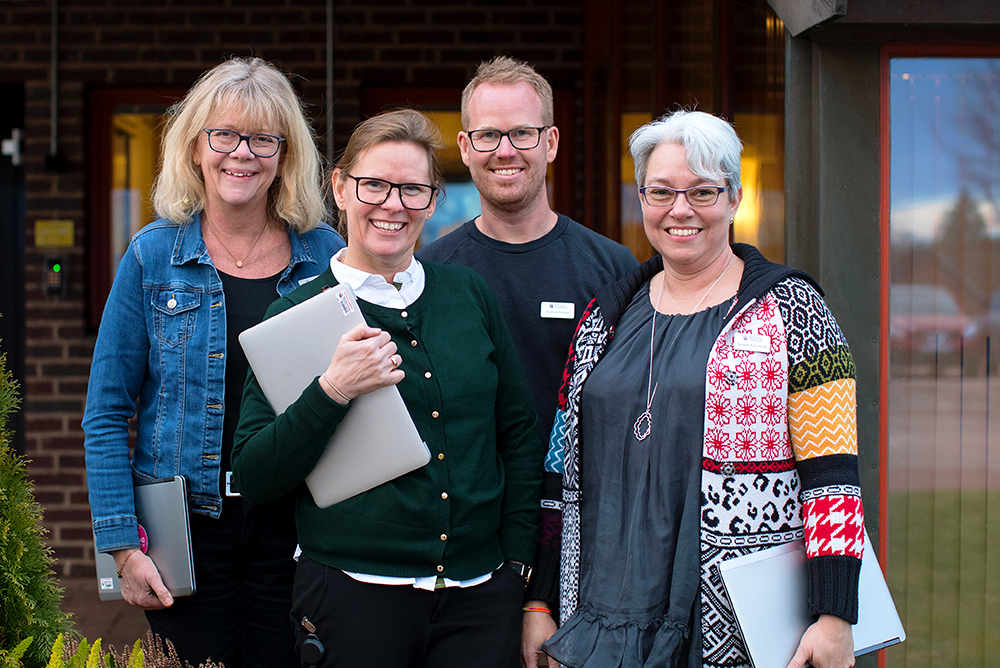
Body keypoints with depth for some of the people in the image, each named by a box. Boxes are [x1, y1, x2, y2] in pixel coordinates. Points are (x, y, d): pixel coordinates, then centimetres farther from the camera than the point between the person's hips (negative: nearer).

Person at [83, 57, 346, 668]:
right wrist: (124, 543, -8)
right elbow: (107, 414, -1)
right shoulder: (154, 256, -1)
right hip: (187, 531, -1)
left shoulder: (325, 256, 2)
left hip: (293, 526, 1)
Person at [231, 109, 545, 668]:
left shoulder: (470, 294, 7)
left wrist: (517, 559, 7)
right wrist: (332, 392, -20)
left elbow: (520, 433, 13)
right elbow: (255, 479, -7)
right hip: (353, 596, -2)